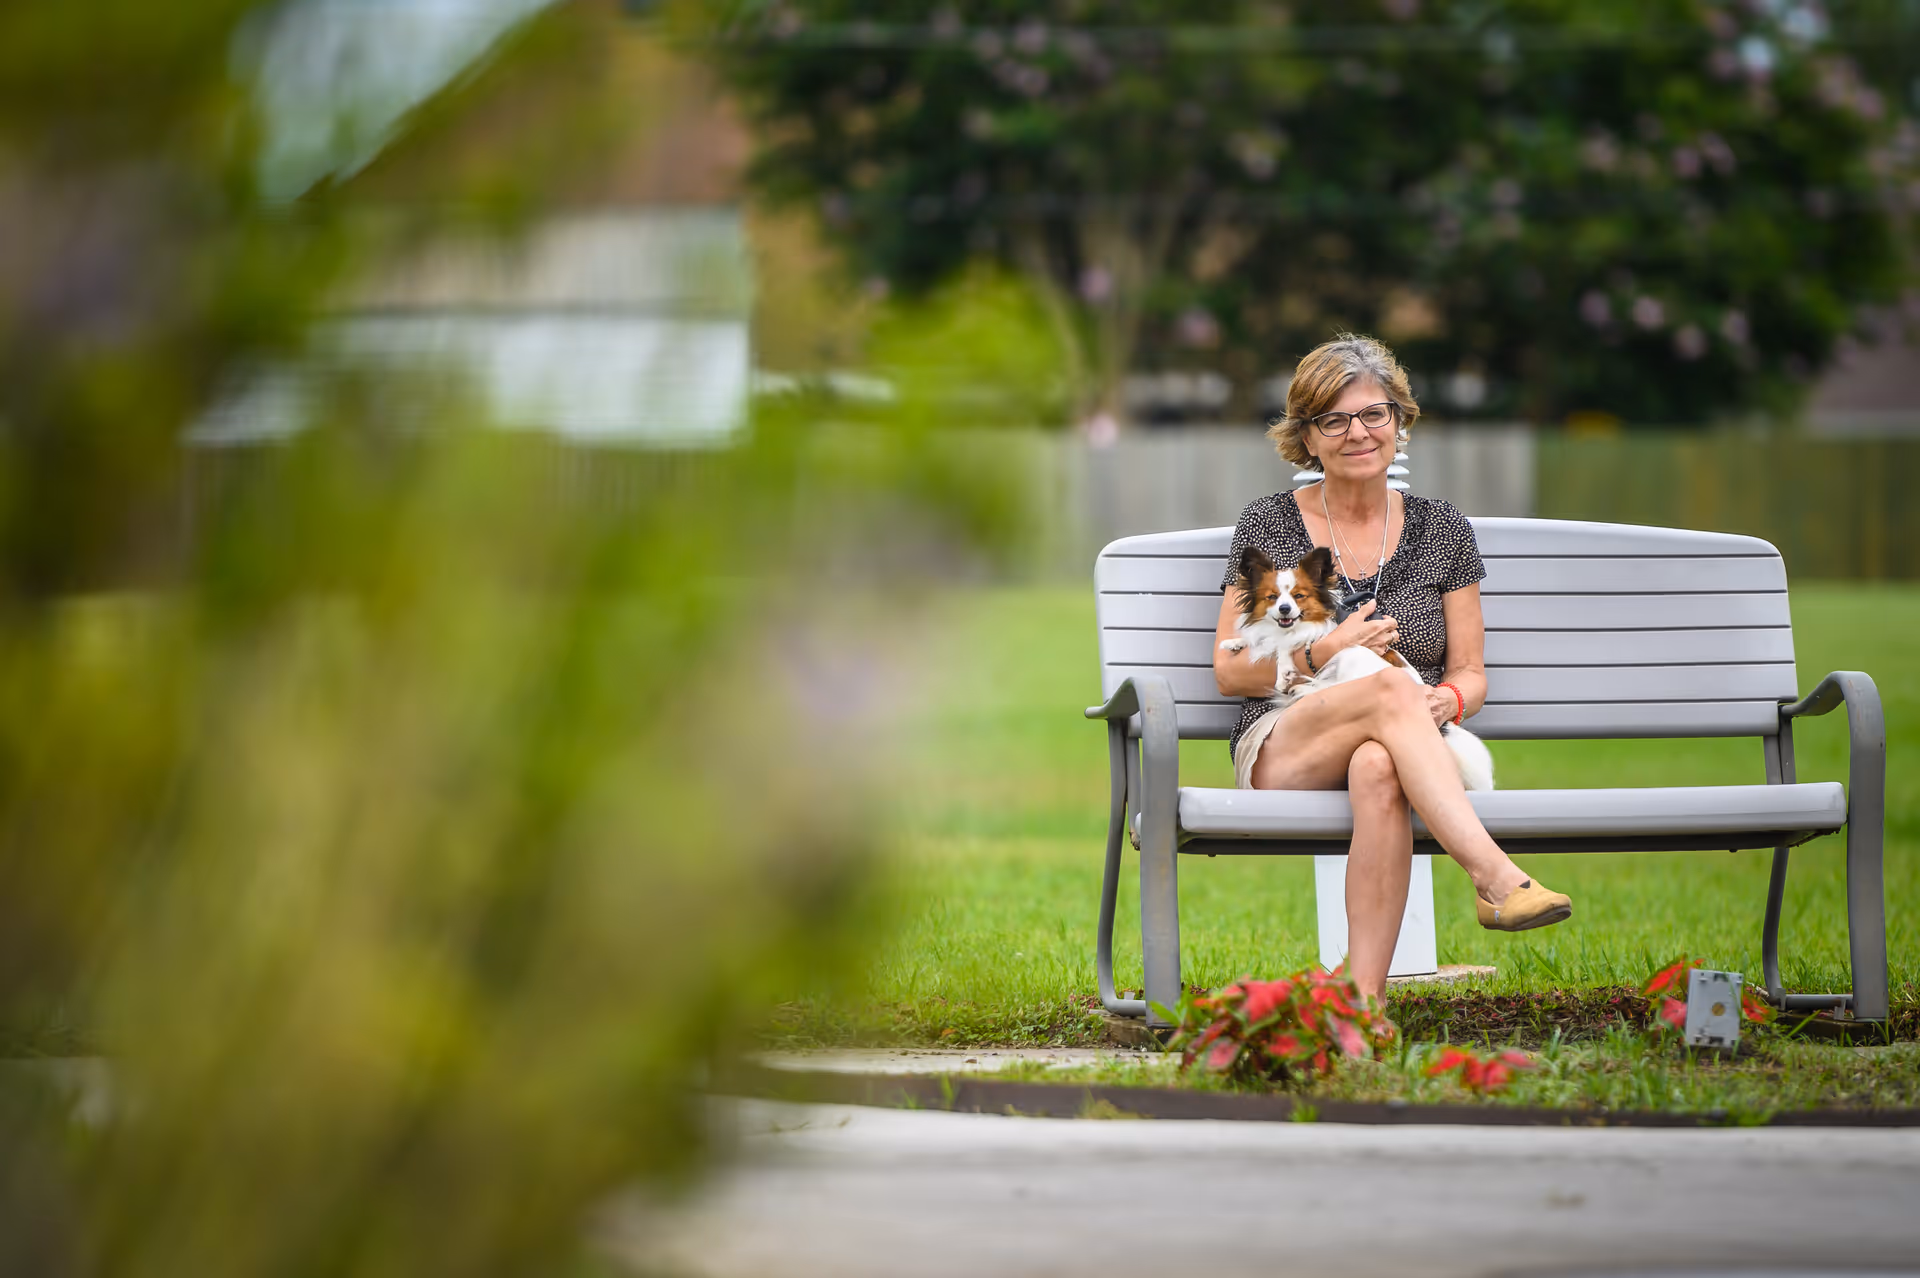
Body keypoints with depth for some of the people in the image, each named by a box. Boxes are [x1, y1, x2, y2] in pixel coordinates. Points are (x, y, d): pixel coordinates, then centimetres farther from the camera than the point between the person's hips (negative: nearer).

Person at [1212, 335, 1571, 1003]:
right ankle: (1498, 879, -50)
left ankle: (1362, 994, -48)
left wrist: (1446, 702, -10)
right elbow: (1229, 671, 7)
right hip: (1283, 747, -1)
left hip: (1406, 744, 1)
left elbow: (1470, 673, 15)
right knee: (1390, 688, -36)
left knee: (1379, 768, -40)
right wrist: (1323, 654, -10)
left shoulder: (1441, 529, 15)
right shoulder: (1269, 526, 10)